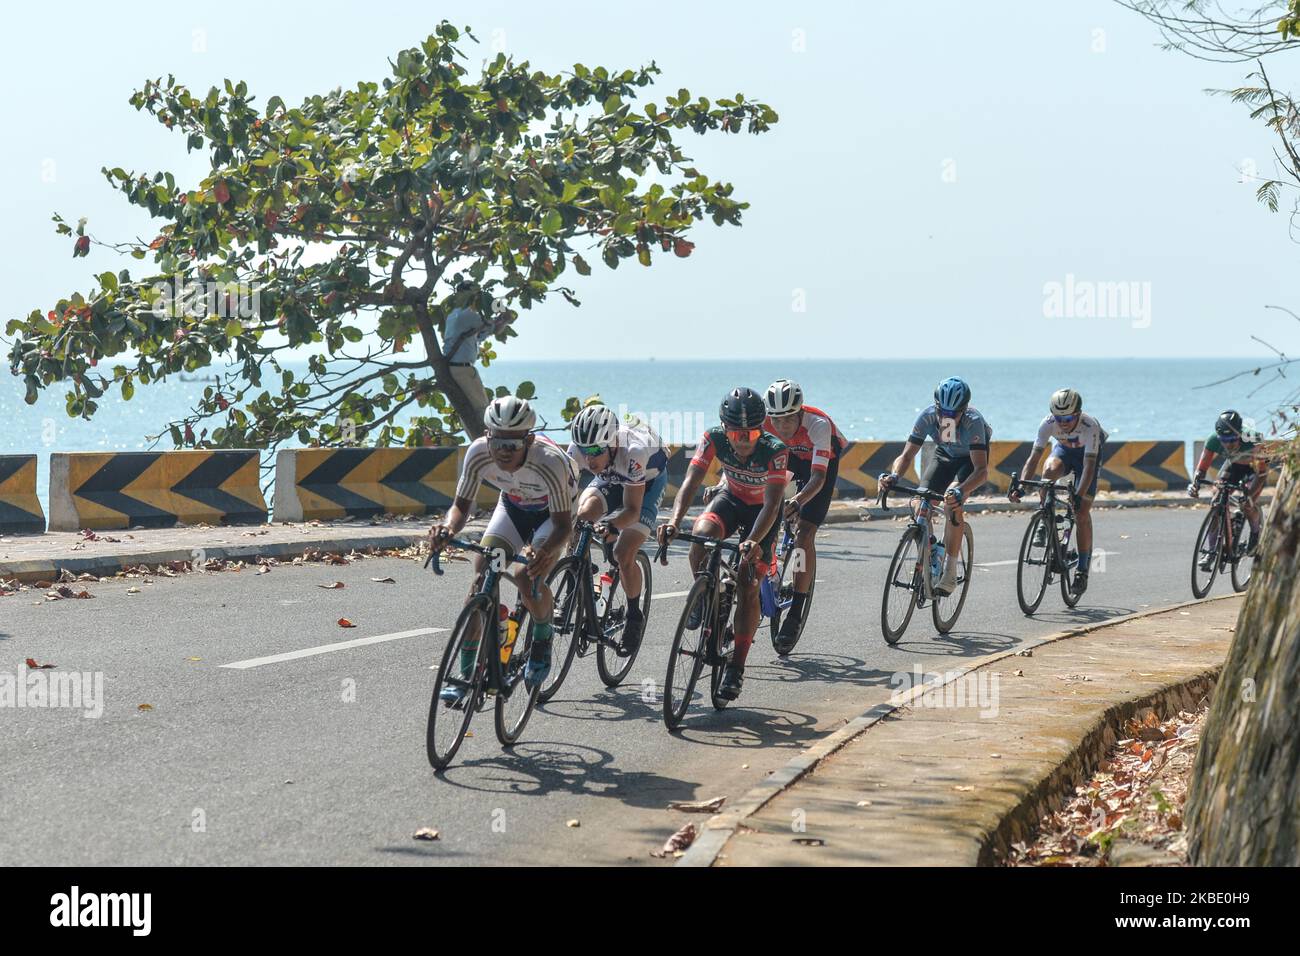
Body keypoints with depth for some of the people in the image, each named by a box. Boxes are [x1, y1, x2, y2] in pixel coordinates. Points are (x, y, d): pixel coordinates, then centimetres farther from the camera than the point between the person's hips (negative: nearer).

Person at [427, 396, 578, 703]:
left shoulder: (550, 461, -39)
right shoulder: (478, 453, -29)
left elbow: (564, 524, -34)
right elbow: (462, 506, -19)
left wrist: (544, 552, -55)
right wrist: (448, 528, -42)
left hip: (553, 514, -4)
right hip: (513, 506, 4)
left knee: (529, 579, -26)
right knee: (481, 579, -14)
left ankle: (543, 641, 6)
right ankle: (466, 675, -8)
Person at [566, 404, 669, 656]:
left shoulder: (632, 453, -42)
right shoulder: (579, 449, -31)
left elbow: (632, 509, -38)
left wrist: (612, 526, -56)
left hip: (649, 479, -4)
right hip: (610, 479, 4)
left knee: (624, 555, -17)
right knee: (582, 515, -27)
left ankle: (635, 615, 8)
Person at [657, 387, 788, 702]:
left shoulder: (774, 450, -33)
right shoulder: (714, 439, -26)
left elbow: (772, 504, -38)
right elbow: (691, 482, -31)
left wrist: (753, 541, -54)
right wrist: (674, 520, -49)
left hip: (761, 509, -2)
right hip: (731, 498, 2)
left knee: (747, 587, -12)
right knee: (702, 533, -32)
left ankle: (736, 667, -3)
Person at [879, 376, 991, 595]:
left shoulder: (973, 421, -38)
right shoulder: (927, 417, -29)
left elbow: (981, 469, -44)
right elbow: (906, 455, -27)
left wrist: (960, 491, -63)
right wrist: (893, 476, -49)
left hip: (971, 459, -4)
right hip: (945, 455, 4)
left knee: (952, 503, -30)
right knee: (921, 505, -17)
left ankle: (950, 573, -23)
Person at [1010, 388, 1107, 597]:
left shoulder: (1090, 426, -38)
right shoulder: (1049, 423, -30)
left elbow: (1089, 465, -42)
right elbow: (1034, 456, -32)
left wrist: (1079, 496, -54)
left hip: (1087, 453, -2)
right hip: (1063, 449, 2)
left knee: (1082, 512, -10)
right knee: (1049, 470, -35)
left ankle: (1083, 570, 0)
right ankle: (1045, 522, -16)